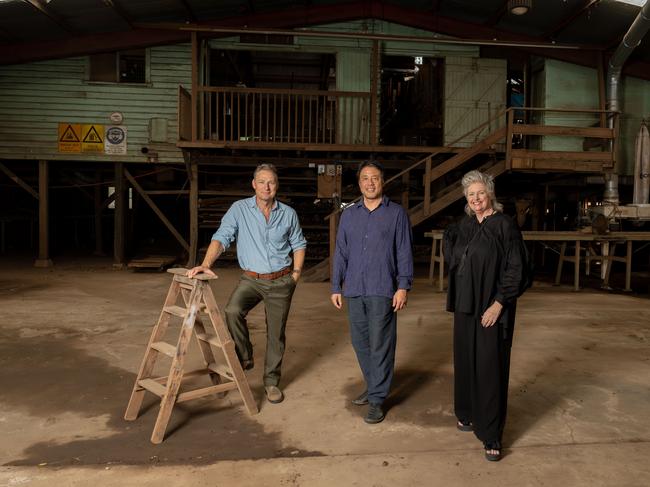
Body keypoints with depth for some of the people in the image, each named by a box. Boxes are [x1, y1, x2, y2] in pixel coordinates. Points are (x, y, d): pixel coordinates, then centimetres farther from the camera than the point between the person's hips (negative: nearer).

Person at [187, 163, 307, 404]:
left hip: (281, 281, 1)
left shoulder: (288, 213, 2)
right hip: (251, 279, -1)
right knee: (232, 311, -28)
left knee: (276, 332, 7)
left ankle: (271, 381, 24)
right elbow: (221, 238, -14)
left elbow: (298, 244, 14)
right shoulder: (239, 209, -5)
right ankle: (244, 357, -3)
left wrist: (296, 272, 2)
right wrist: (206, 264, -28)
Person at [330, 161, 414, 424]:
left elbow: (404, 253, -1)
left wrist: (403, 286, -9)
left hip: (382, 291, -4)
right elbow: (341, 253, 12)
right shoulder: (349, 214, 11)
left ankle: (377, 399, 10)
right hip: (354, 290, 4)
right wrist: (336, 287, 9)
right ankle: (373, 386, 31)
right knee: (360, 342, 13)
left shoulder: (396, 213, 1)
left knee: (380, 345, -1)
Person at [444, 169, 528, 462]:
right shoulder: (464, 225, 8)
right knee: (465, 361, 14)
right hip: (465, 304, 6)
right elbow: (454, 259, 22)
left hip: (491, 306, -6)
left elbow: (515, 269, -14)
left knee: (490, 366, -2)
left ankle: (491, 435, 8)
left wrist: (499, 303, -18)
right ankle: (469, 414, 34)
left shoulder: (504, 225, -10)